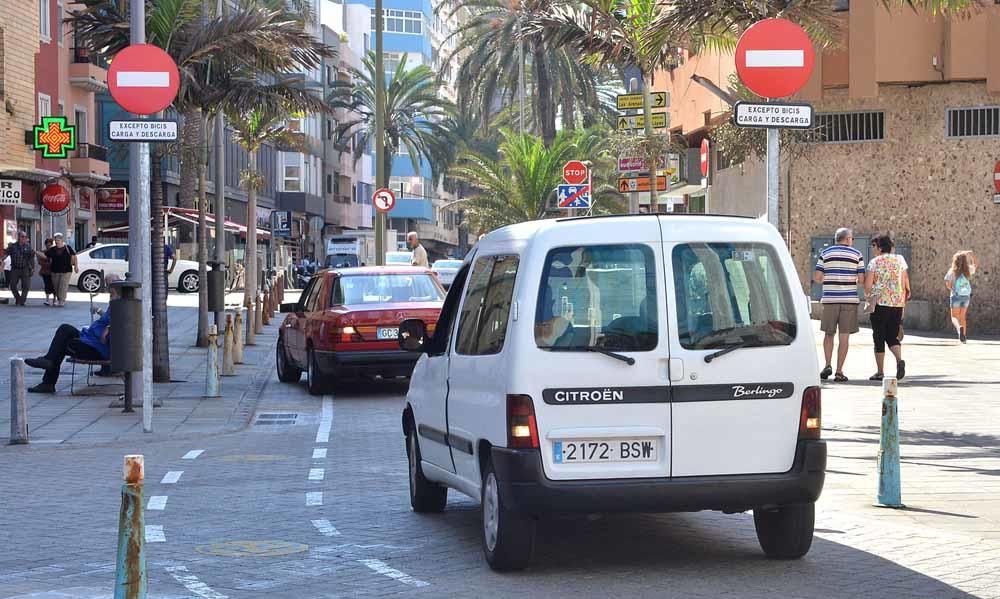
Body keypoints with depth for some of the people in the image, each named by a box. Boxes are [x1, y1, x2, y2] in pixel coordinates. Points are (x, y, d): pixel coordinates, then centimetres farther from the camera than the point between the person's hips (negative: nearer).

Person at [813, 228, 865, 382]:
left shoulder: (825, 254, 4)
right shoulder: (857, 255, 2)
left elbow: (817, 277, 0)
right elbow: (861, 280, -2)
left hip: (830, 299, 1)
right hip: (849, 299, -1)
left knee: (829, 334, 14)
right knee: (844, 337, 3)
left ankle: (828, 365, -2)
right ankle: (839, 371, 1)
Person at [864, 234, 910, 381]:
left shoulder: (875, 262, -4)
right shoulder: (900, 259, 8)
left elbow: (868, 284, -7)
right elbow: (905, 280, 8)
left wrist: (868, 297, 11)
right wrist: (906, 293, 20)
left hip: (880, 302, -4)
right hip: (898, 303, 4)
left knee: (879, 337, 4)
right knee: (892, 336, 10)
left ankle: (880, 372, 5)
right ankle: (899, 360, -18)